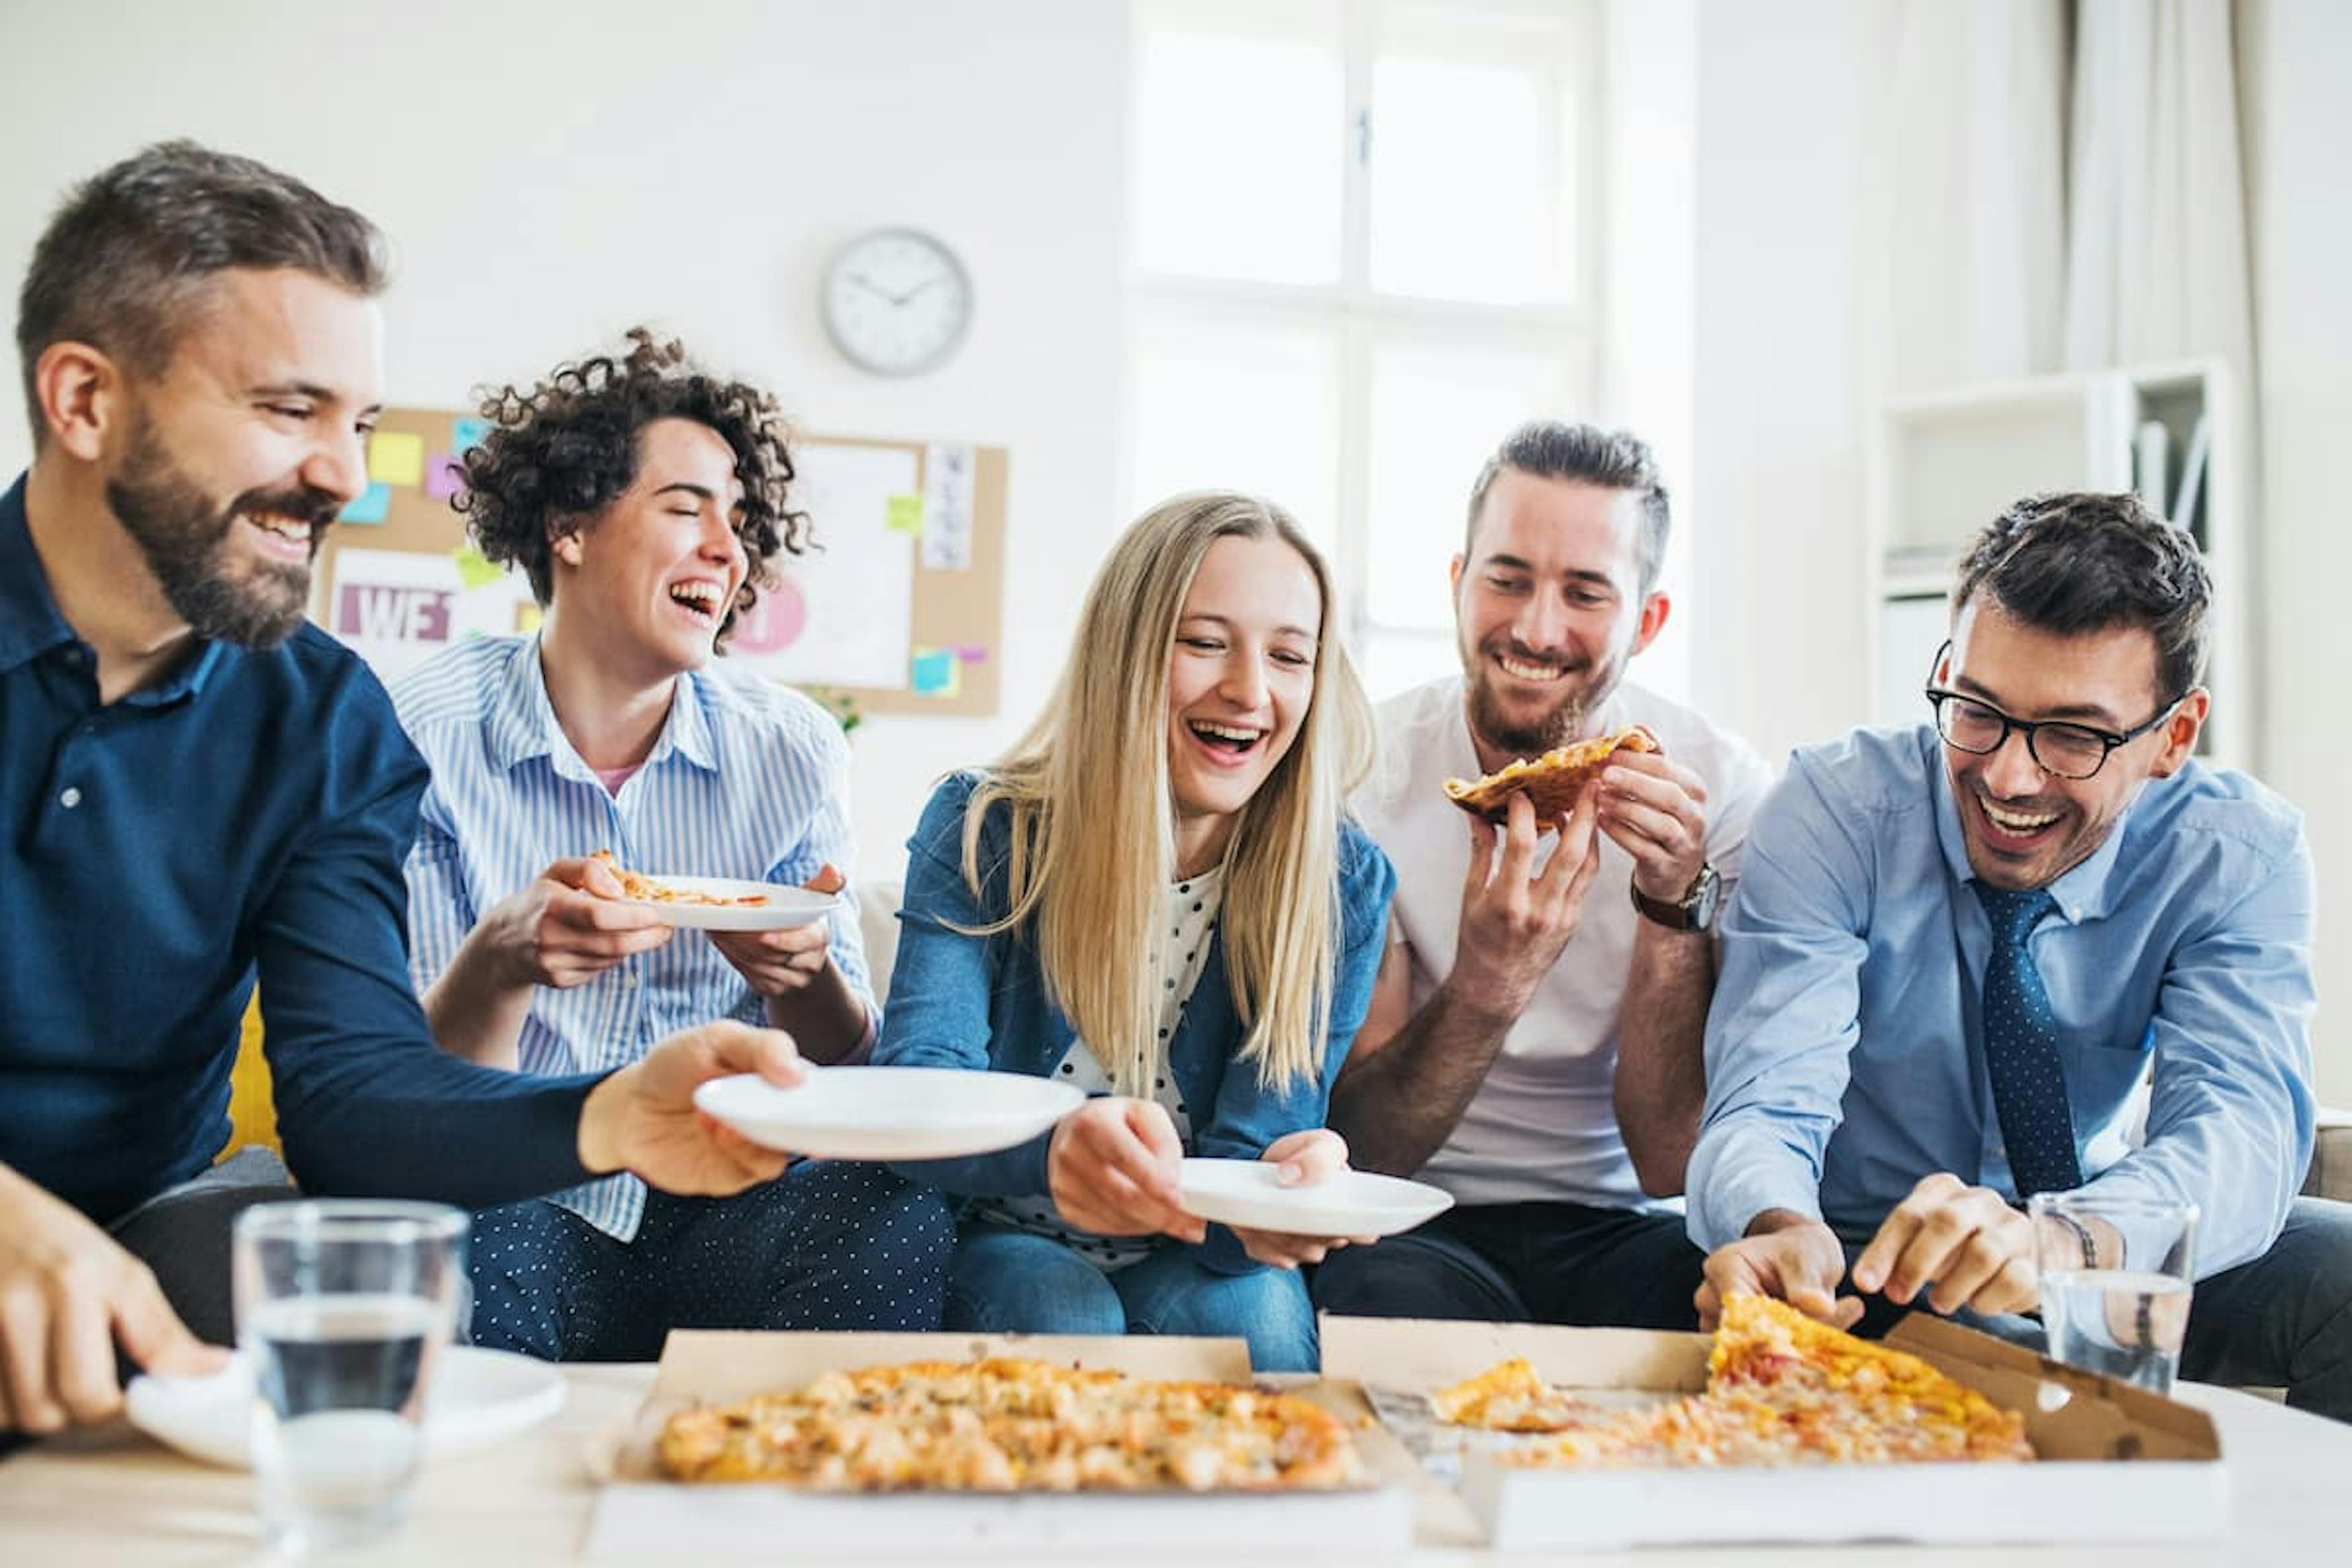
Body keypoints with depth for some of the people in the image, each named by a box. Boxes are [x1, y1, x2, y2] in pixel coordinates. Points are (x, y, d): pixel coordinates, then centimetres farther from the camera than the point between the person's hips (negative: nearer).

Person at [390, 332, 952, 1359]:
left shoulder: (792, 750, 4)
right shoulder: (424, 735, -3)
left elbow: (843, 1074, 6)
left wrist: (807, 978, -17)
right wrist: (502, 961, -26)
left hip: (724, 1203, 3)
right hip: (519, 1203, -2)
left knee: (902, 1223, -28)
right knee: (448, 1259, -36)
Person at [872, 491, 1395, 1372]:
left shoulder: (1343, 886, -8)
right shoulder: (980, 832, -11)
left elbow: (1258, 1136, -15)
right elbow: (915, 1082, -24)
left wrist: (1277, 1189, -42)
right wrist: (1053, 1147, -49)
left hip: (1185, 1261, 1)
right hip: (1005, 1243, -1)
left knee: (1256, 1316, -31)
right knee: (1061, 1319, -33)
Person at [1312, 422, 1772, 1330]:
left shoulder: (1723, 790, -7)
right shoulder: (1363, 776, -10)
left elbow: (1668, 1164, -10)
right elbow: (1361, 1147, -13)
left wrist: (1673, 902, -23)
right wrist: (1487, 984, -32)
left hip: (1620, 1226, 1)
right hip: (1416, 1227, 0)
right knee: (1385, 1298, -35)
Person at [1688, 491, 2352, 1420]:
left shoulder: (2240, 852, -11)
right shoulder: (1833, 809, -17)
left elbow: (2235, 1122, -25)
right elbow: (1765, 1107, -25)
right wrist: (1782, 1233, -50)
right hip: (1863, 1271, -2)